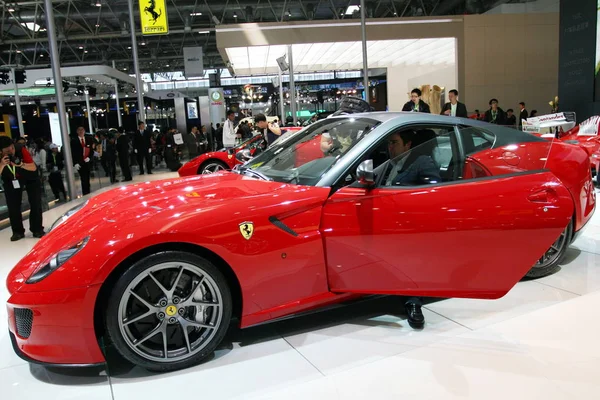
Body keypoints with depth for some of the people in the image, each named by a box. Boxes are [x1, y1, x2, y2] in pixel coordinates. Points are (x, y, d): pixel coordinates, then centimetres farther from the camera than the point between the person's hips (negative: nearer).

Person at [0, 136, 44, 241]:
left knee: (35, 203, -4)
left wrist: (21, 165, -48)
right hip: (11, 180, 1)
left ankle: (37, 229, 7)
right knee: (13, 206, -2)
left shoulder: (21, 149, -32)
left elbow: (34, 168, -30)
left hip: (30, 177, -1)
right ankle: (18, 231, 11)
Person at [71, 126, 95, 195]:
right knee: (83, 179, -7)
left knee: (87, 179, 6)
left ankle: (88, 194, 13)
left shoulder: (89, 139, 9)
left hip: (87, 162, 3)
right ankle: (85, 194, -3)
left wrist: (89, 158, -7)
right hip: (79, 164, -3)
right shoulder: (73, 141, 1)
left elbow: (92, 150, 10)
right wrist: (75, 163, -9)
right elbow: (72, 153, -1)